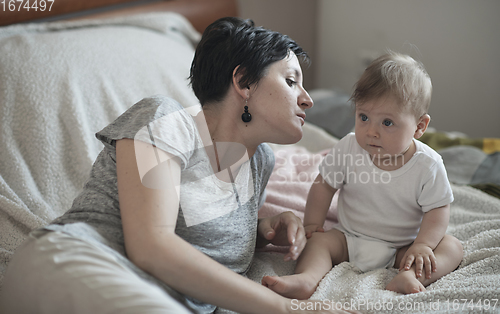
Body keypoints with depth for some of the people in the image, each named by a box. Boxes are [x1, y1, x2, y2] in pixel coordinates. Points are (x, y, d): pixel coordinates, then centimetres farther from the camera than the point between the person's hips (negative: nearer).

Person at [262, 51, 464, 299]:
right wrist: (311, 224, -4)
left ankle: (409, 276, -45)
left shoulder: (428, 165, -16)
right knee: (317, 240, -21)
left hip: (401, 248, -1)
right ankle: (306, 278, -47)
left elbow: (437, 210, -11)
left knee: (452, 246, -20)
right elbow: (324, 185, 0)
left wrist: (422, 245, -25)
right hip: (349, 241, 1)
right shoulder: (348, 148, -11)